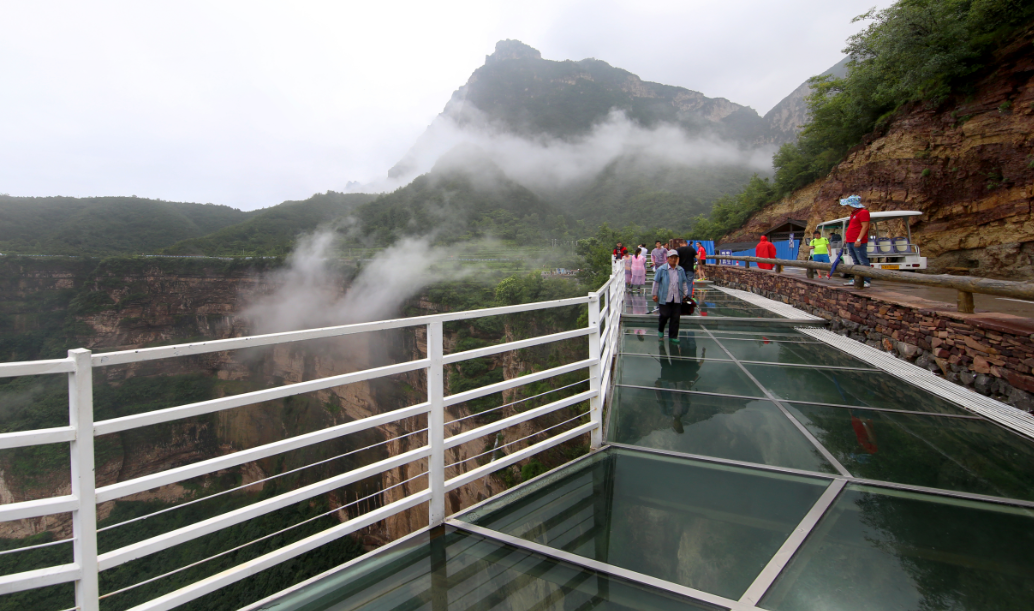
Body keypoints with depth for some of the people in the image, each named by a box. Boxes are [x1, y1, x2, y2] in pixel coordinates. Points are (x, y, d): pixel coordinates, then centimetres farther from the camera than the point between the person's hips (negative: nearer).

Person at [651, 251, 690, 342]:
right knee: (665, 315, -3)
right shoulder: (662, 269, -1)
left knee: (675, 317, 3)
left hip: (677, 298, 3)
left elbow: (684, 283, 18)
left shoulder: (681, 270, 9)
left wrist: (685, 294, 13)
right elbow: (656, 282, 2)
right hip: (665, 298, -3)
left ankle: (673, 336, 13)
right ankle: (660, 331, 26)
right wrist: (655, 294, 1)